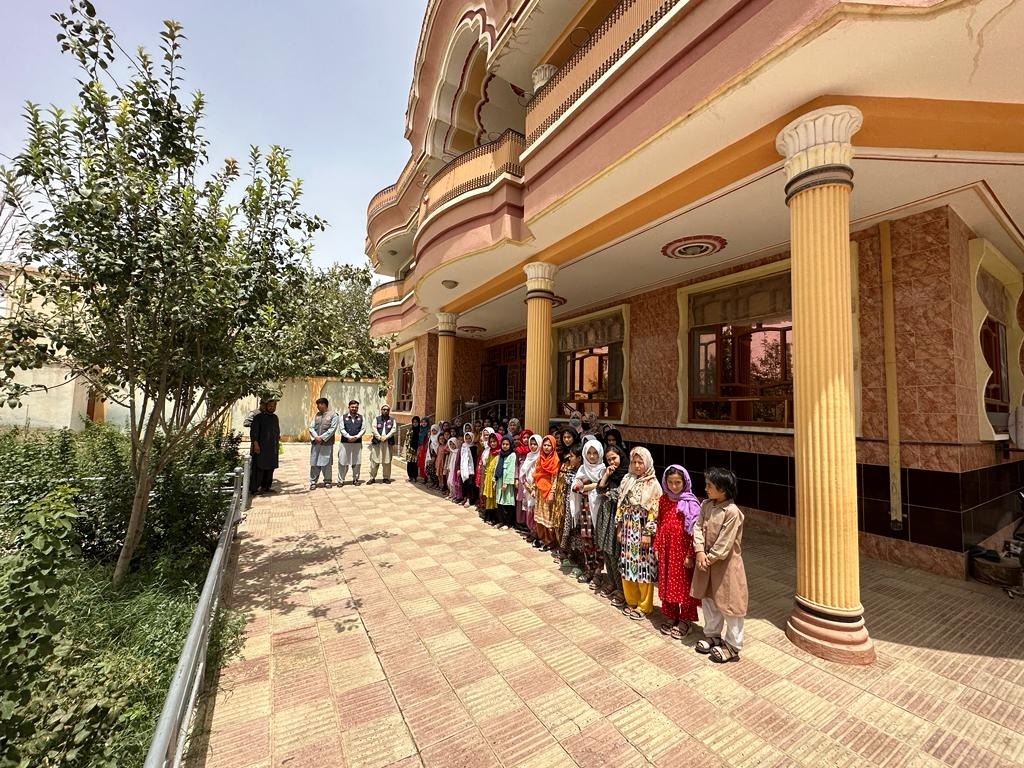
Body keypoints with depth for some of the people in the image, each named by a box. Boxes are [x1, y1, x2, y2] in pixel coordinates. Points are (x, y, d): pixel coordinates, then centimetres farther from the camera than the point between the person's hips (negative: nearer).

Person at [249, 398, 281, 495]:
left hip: (272, 448, 6)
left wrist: (277, 441, 15)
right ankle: (254, 488, 2)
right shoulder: (258, 417, -5)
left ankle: (266, 487, 18)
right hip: (260, 447, -6)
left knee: (270, 468, 9)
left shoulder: (275, 417, 13)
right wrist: (255, 443, -18)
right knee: (259, 468, -5)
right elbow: (253, 431, -10)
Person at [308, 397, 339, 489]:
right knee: (314, 463, 4)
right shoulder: (317, 415, 13)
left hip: (327, 443, -4)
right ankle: (313, 482, 13)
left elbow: (333, 429, -9)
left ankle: (327, 481, 15)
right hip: (315, 443, 4)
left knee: (326, 463, 3)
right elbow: (311, 427, 7)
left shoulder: (333, 415, -1)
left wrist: (322, 437, -15)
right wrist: (316, 437, -10)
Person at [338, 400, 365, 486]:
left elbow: (363, 429, 2)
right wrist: (349, 437, -16)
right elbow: (342, 429, -3)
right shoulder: (343, 417, 4)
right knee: (343, 462, 0)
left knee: (356, 462, 6)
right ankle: (340, 480, 10)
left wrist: (356, 437, -12)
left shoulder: (361, 417, 8)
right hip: (345, 443, -1)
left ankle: (355, 479, 18)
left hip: (357, 443, 2)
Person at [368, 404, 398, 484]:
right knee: (374, 461, 0)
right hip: (377, 442, 0)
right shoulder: (376, 419, 11)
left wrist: (386, 437, -13)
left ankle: (386, 478, 12)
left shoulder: (392, 420, 11)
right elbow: (373, 428, -1)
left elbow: (394, 429, -1)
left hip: (388, 443, 0)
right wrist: (379, 437, -13)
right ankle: (372, 478, 9)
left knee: (387, 461, 2)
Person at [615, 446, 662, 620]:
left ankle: (644, 606, 20)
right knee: (627, 566, 12)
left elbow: (654, 511, -12)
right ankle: (631, 601, 29)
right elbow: (621, 505, 10)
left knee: (643, 567, 3)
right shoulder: (627, 480, 6)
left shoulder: (653, 484, -9)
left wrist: (648, 533, -15)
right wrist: (619, 527, 9)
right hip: (628, 530, 5)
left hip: (643, 531, -5)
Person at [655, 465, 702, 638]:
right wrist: (657, 546, 6)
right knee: (667, 584, 15)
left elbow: (694, 531, -13)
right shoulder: (663, 499, 2)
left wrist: (690, 555, -14)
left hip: (682, 549, -5)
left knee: (684, 585, 9)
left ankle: (685, 620, 27)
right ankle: (670, 617, 32)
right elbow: (659, 524, 7)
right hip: (666, 548, 5)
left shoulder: (690, 503, -14)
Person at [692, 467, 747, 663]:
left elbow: (724, 543, -21)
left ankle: (732, 646, 23)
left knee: (730, 604, 7)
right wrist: (700, 552, -13)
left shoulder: (732, 512, -23)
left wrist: (710, 558, -14)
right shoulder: (706, 505, -1)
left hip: (725, 563, -7)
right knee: (708, 600, 19)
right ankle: (712, 635, 37)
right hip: (707, 560, 7)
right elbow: (698, 527, -3)